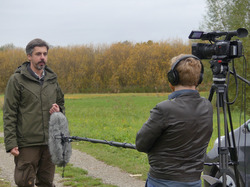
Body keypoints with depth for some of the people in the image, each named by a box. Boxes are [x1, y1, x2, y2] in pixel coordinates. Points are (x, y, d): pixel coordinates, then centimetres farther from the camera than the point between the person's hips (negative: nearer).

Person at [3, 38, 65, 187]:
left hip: (50, 142, 5)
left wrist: (59, 110, 2)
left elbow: (61, 103, 27)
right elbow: (9, 114, -5)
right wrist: (11, 143, -12)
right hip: (27, 144, -5)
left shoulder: (52, 79, 13)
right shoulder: (17, 80, -3)